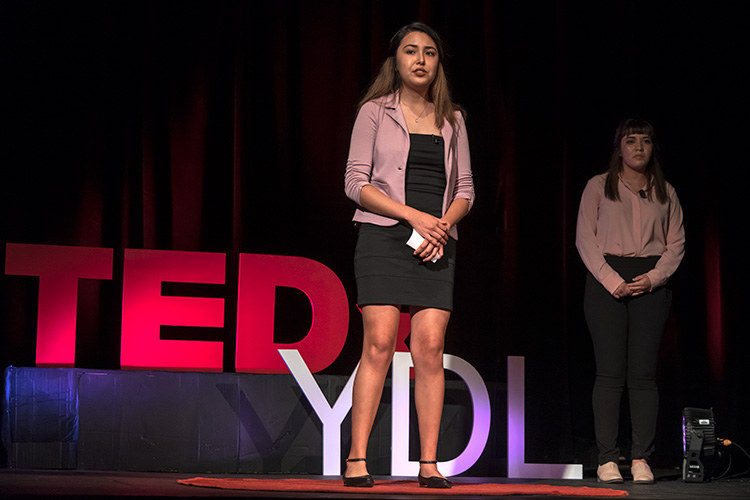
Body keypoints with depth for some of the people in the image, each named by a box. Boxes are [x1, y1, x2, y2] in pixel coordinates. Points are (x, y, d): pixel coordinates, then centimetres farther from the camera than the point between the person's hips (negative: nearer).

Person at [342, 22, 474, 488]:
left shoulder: (452, 120, 15)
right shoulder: (375, 112, 5)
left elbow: (465, 189, 14)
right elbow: (356, 183, -2)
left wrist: (442, 225, -7)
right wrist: (415, 216, -12)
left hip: (437, 241, 3)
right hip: (384, 236, -3)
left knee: (430, 348, -5)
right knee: (379, 344, -12)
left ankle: (429, 464, -3)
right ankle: (357, 460, -9)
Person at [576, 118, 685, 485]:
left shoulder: (666, 193, 15)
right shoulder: (599, 187, 8)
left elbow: (676, 244, 10)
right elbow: (585, 238, 1)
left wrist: (653, 277, -7)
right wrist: (612, 280, -10)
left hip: (651, 283, 2)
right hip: (606, 279, -2)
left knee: (643, 372, -3)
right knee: (611, 372, -6)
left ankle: (641, 458, 0)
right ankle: (607, 458, -4)